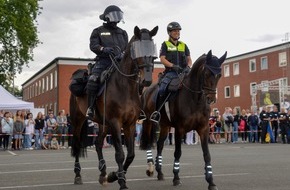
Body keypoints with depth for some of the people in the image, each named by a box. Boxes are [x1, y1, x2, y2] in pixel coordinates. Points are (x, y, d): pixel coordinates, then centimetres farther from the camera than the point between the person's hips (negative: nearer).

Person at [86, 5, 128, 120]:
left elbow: (127, 47, 19)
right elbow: (93, 45, -1)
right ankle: (90, 108, -17)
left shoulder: (123, 33, 23)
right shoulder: (98, 31, 12)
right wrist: (104, 49, -21)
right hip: (103, 61, -3)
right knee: (92, 80, -26)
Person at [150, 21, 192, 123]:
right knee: (162, 89, -26)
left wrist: (188, 66, -6)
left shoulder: (183, 45, 21)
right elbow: (162, 59, -2)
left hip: (183, 72, 4)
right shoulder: (165, 44, 10)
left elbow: (189, 59, 17)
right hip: (170, 72, -4)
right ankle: (156, 111, -18)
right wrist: (173, 66, -16)